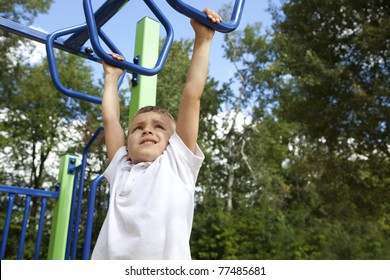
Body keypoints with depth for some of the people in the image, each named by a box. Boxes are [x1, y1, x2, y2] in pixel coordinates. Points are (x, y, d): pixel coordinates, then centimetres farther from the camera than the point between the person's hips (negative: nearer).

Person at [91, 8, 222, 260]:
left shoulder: (178, 163, 11)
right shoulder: (121, 170, 19)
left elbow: (191, 96, 9)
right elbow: (110, 118, 24)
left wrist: (203, 40, 11)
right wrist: (111, 78, 38)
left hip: (167, 263, -3)